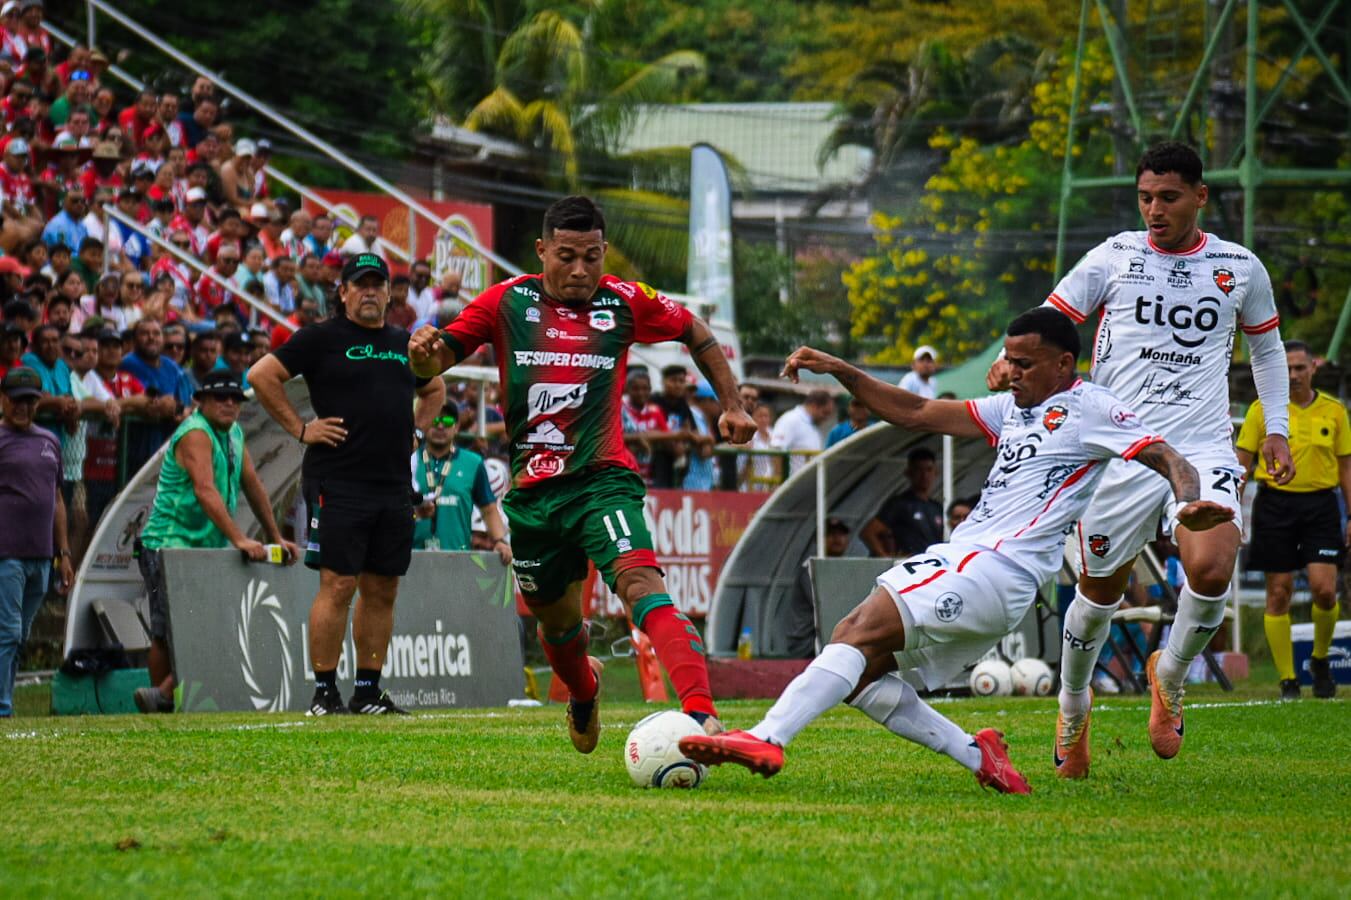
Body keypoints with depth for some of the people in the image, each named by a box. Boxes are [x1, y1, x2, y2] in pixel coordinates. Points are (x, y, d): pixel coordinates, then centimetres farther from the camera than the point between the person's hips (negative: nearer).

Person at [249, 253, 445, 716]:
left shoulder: (405, 344, 17)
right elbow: (261, 375, -5)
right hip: (338, 482, -6)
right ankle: (324, 692, -5)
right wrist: (299, 428, -7)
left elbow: (434, 389, 34)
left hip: (394, 484, 6)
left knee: (382, 590, 7)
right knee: (337, 586, -9)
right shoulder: (322, 338, -1)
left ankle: (368, 691, 14)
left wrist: (416, 429, 17)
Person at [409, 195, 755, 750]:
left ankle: (701, 714, -43)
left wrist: (731, 405, 11)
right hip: (532, 491, 3)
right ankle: (584, 692, 53)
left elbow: (694, 332, 18)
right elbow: (438, 359, 3)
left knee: (640, 583, -27)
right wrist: (424, 351, -22)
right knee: (556, 620, 17)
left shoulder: (624, 303, 1)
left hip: (603, 480, -3)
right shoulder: (507, 302, 2)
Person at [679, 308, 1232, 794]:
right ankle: (978, 757, 2)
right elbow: (916, 413, 26)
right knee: (858, 672, 0)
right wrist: (841, 372, 18)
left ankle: (767, 740, -35)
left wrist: (1187, 503, -30)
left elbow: (1165, 458, -7)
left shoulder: (1088, 409, 1)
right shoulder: (1012, 409, 25)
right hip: (962, 556, 10)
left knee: (863, 630, -24)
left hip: (995, 571, -10)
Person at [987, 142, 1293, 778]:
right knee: (1100, 586, 6)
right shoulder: (1115, 257, 4)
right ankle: (1073, 706, 33)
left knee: (1211, 568, -23)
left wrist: (1276, 429, 18)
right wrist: (1011, 361, -16)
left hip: (1203, 448, 0)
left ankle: (1169, 676, 7)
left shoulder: (1240, 268, 8)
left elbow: (1266, 345, 24)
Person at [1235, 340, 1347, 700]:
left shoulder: (1334, 410, 6)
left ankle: (1320, 660, 14)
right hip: (1275, 504, 0)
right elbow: (1242, 464, 4)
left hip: (1320, 506, 0)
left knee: (1324, 589, -12)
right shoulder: (1262, 409, 2)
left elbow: (1345, 467, 12)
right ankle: (1287, 681, 6)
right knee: (1278, 593, -1)